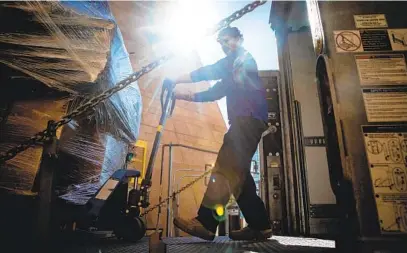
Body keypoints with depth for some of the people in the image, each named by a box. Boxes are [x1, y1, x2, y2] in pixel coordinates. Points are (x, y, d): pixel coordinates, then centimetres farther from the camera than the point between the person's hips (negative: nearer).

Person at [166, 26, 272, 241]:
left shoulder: (243, 58, 9)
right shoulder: (233, 72, 34)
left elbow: (212, 71, -6)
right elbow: (214, 92, 25)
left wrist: (177, 80, -4)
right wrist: (184, 95, 15)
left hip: (249, 119, -10)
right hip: (245, 121, 10)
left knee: (225, 169, -19)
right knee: (237, 173, 4)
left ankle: (206, 223, -21)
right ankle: (259, 225, 7)